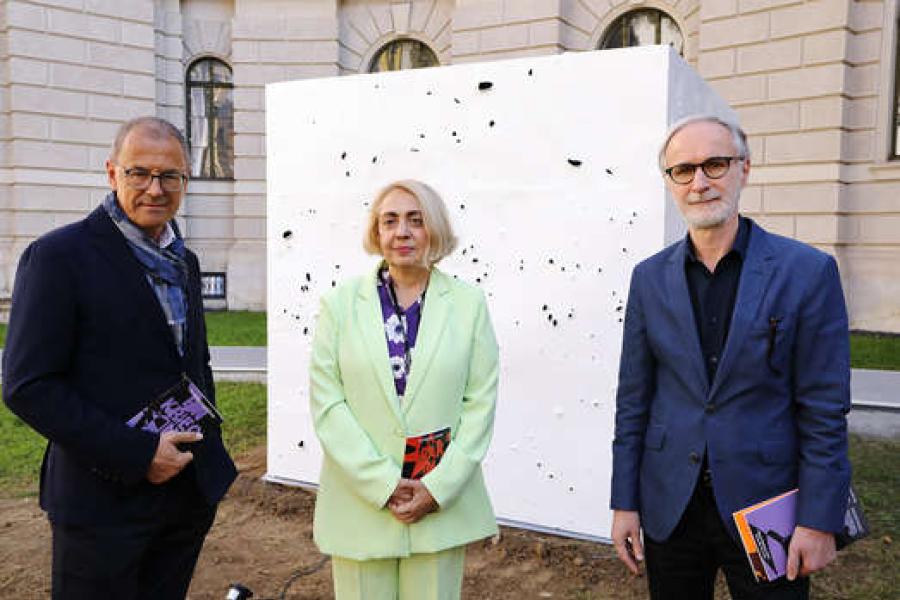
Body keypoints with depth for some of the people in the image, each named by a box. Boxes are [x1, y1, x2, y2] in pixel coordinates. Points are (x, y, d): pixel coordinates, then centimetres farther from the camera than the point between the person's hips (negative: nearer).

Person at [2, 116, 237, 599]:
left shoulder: (184, 261, 9)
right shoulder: (58, 256, -12)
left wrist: (206, 440, 7)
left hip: (190, 492, 6)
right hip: (104, 503, -6)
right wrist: (136, 454, -19)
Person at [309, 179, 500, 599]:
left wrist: (439, 487, -8)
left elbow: (480, 402, -1)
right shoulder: (340, 304, 0)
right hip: (361, 506, 0)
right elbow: (327, 405, -4)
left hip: (443, 506, 0)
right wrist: (383, 486, -10)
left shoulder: (469, 304, 0)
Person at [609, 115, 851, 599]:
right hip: (669, 507, 3)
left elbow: (825, 410, -7)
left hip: (765, 506, -2)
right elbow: (633, 399, 3)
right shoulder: (650, 277, 1)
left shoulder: (808, 271, -8)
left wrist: (819, 521, -9)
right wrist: (624, 502, 2)